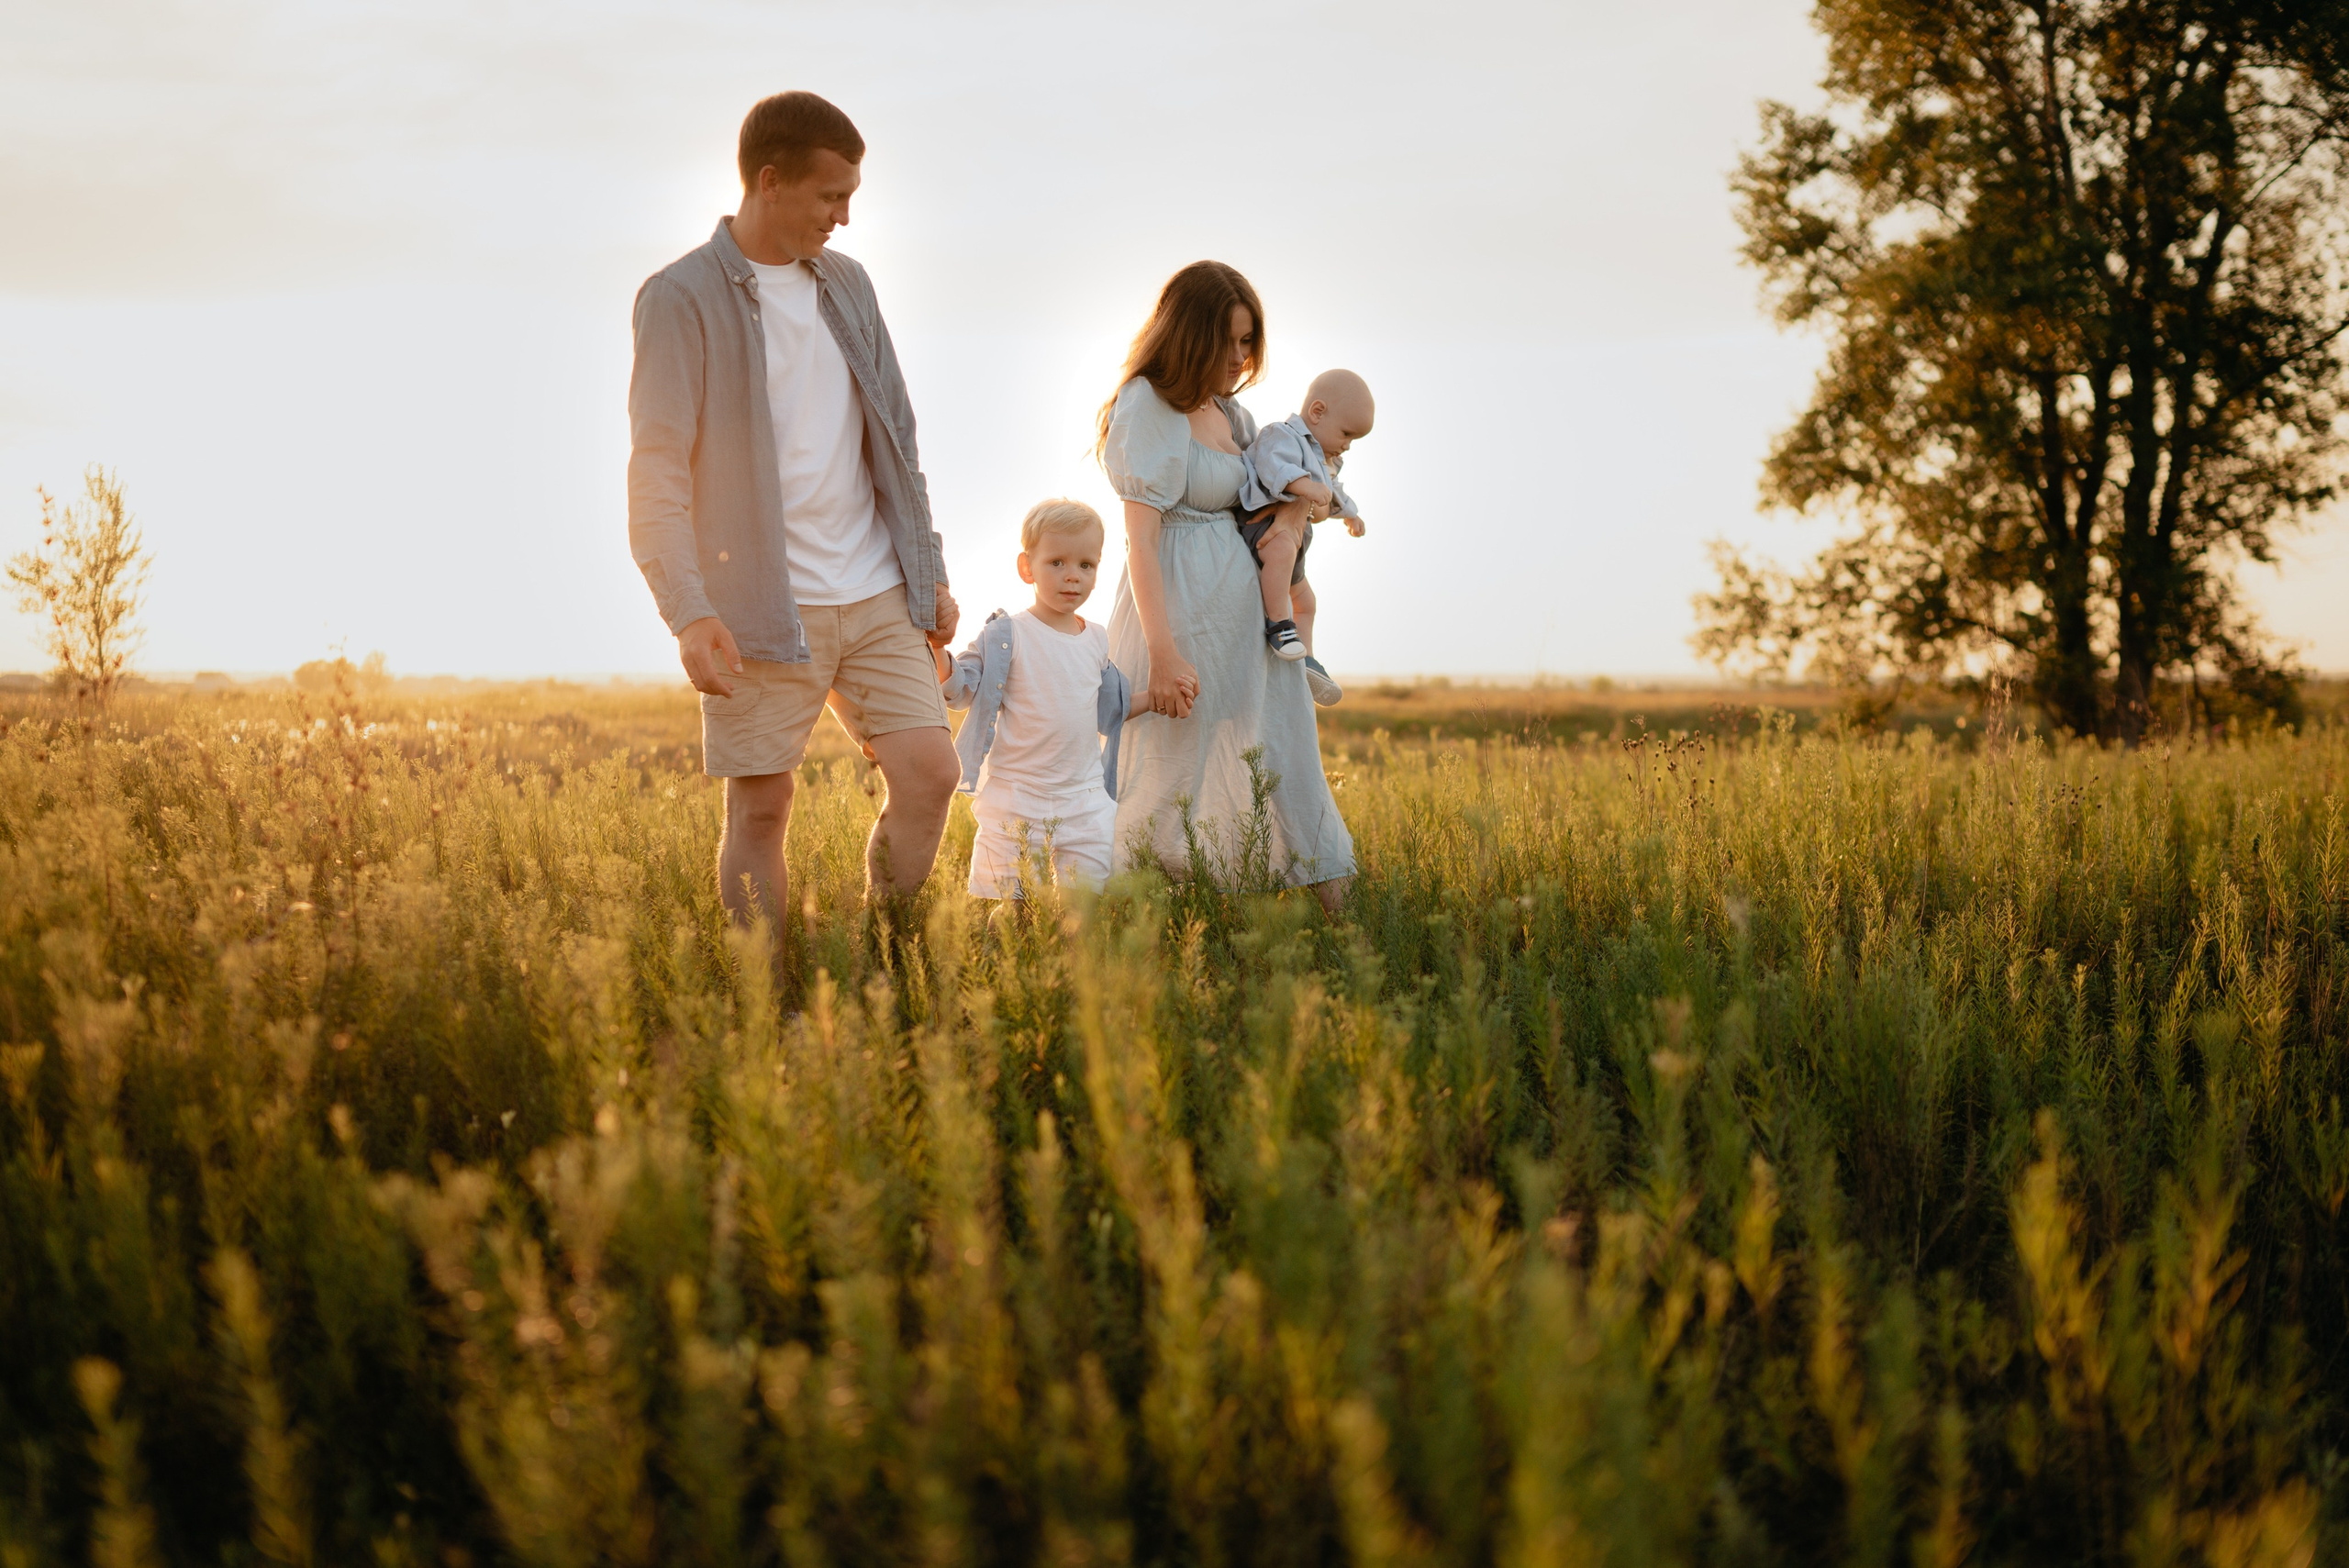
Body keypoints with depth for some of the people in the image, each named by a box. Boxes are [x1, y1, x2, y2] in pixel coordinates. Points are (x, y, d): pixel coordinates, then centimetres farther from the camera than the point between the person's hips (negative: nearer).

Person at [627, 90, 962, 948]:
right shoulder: (680, 298, -6)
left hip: (876, 596, 5)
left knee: (929, 773, -4)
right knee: (760, 810, -1)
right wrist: (688, 611, -21)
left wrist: (929, 570, 16)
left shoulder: (846, 282, 13)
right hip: (766, 610, -5)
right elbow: (656, 469, -11)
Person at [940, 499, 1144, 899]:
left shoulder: (1097, 640, 11)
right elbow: (959, 688, -9)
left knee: (1090, 884, 2)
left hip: (1086, 797, 4)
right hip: (1014, 798, -4)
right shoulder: (1006, 636, -5)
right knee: (1000, 895, -2)